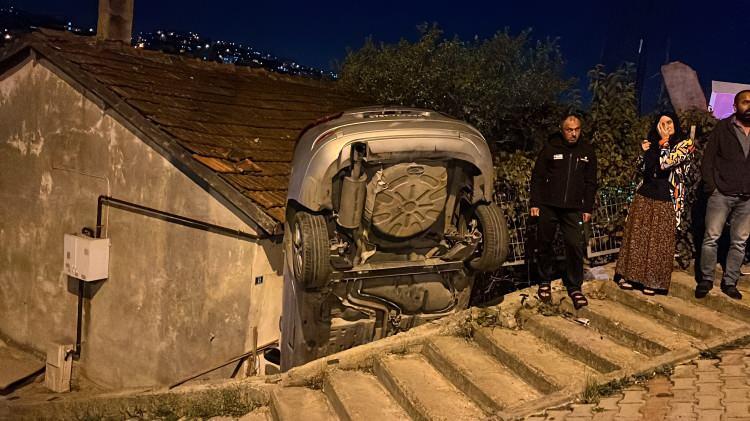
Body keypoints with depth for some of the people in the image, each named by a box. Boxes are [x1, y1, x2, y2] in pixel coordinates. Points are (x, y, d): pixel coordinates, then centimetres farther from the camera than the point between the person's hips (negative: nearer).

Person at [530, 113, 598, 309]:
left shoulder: (587, 151, 6)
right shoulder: (550, 148, -2)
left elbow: (590, 182, 11)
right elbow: (537, 177, 0)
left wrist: (588, 208, 8)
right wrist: (534, 203, -5)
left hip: (573, 209, 1)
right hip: (548, 206, -1)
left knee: (575, 246, -5)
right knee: (545, 245, 7)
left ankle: (574, 287, 7)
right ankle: (544, 282, 23)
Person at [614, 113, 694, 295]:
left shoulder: (684, 144, -2)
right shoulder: (654, 145, 14)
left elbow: (667, 163, -17)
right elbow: (644, 169, 8)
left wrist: (662, 146, -4)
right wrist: (645, 152, -5)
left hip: (666, 201, -4)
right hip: (644, 197, 4)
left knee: (659, 241, 2)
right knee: (637, 237, 6)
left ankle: (652, 281, 12)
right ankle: (628, 275, 15)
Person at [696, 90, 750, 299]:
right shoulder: (722, 128, 2)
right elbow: (707, 159, 0)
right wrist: (711, 187, -8)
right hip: (722, 194, -2)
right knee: (711, 237, -1)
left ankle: (730, 282, 15)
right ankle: (706, 279, 10)